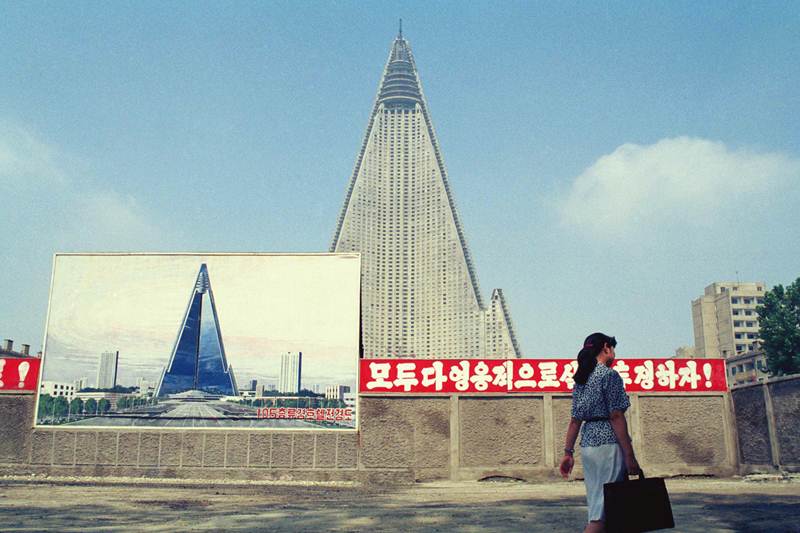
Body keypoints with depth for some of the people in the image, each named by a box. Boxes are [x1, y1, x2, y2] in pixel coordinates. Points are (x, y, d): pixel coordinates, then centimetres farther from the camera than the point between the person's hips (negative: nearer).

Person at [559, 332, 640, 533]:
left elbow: (575, 419, 12)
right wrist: (629, 455, -13)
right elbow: (616, 417, -13)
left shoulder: (580, 379, 14)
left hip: (587, 444, 8)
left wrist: (568, 452, 12)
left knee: (596, 504, 13)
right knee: (603, 508, -6)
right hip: (608, 443, -8)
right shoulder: (609, 375, -8)